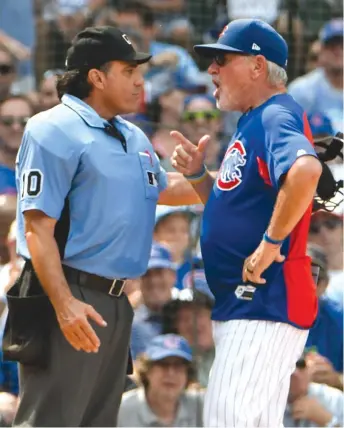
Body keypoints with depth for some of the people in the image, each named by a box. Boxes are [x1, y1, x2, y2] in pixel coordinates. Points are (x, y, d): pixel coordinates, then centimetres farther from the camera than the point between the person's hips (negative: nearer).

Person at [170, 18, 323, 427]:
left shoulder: (276, 117, -15)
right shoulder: (253, 122, 17)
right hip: (242, 302, 11)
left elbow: (306, 169, -37)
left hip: (265, 299, -11)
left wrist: (271, 242, -29)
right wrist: (197, 173, 7)